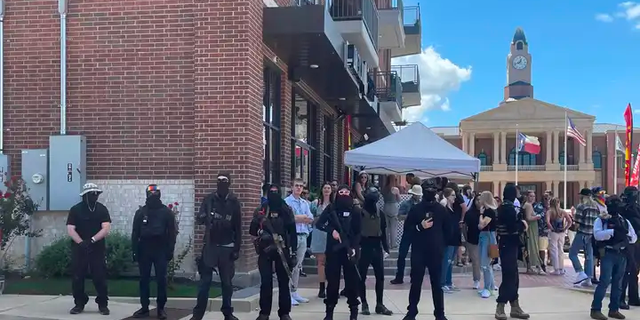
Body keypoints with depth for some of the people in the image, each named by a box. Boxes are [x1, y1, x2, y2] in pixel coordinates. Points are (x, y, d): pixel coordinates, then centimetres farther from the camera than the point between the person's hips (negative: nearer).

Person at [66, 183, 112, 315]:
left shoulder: (102, 209, 1)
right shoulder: (75, 210, 0)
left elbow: (106, 228, -10)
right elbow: (70, 229, -7)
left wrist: (92, 240, -21)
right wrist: (81, 242, -22)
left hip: (97, 249, 0)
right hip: (79, 248, 0)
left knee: (100, 277, -1)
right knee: (77, 277, 4)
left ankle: (103, 304, 7)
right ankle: (79, 304, 16)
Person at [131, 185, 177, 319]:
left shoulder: (167, 212, 1)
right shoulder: (140, 212, 5)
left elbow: (172, 233, 0)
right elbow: (135, 234, 5)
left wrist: (170, 251, -6)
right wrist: (135, 251, -1)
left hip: (161, 250, -2)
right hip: (144, 250, 2)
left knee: (161, 280, 0)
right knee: (144, 280, 5)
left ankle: (161, 308, 8)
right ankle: (144, 308, 13)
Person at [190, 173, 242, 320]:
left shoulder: (234, 202, -1)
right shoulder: (209, 199, 0)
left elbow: (238, 227, 1)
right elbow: (198, 219, -4)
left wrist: (237, 249, -1)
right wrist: (203, 217, -28)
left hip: (227, 247, 0)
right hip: (210, 246, 0)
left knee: (227, 282, 7)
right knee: (204, 281, -1)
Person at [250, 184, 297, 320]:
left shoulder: (286, 211, 3)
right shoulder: (260, 211, 7)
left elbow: (292, 232, 1)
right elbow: (252, 230, 7)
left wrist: (293, 252, -4)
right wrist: (260, 233, -14)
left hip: (283, 250, -1)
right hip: (265, 250, 1)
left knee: (284, 281, 1)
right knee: (266, 282, 1)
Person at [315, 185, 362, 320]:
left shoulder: (355, 210, 3)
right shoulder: (331, 208, 4)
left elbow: (358, 232, 2)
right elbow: (319, 224, 0)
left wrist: (354, 247, -11)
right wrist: (332, 230, -15)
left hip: (349, 249, 0)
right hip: (333, 249, 0)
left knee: (352, 280, 0)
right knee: (332, 280, 2)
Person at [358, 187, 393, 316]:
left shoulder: (380, 214, 10)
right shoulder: (360, 213, -6)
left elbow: (383, 233, 14)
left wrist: (386, 248, 10)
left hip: (377, 248, 5)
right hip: (364, 247, -5)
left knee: (380, 277, 5)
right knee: (362, 277, 2)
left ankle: (379, 304, 13)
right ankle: (364, 304, 12)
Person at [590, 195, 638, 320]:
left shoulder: (625, 221, 14)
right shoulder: (601, 220, -2)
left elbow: (634, 237, 11)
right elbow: (597, 234, -17)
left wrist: (626, 237, -8)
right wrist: (613, 231, -26)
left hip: (622, 255, 6)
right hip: (608, 254, -6)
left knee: (618, 283, 11)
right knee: (605, 281, -10)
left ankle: (614, 309, 20)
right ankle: (596, 309, -5)